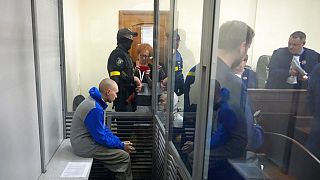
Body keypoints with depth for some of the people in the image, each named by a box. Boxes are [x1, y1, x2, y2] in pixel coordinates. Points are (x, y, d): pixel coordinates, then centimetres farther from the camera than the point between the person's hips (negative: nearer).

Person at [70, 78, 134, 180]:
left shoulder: (95, 101, 5)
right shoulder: (95, 109, -26)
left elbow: (103, 129, 11)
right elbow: (101, 137, -22)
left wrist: (120, 141, 3)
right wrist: (121, 145, -11)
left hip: (85, 141, 10)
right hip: (85, 147, -10)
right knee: (124, 156, -11)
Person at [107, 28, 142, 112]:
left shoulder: (126, 54, 18)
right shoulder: (117, 54, -14)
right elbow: (116, 76, -24)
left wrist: (136, 83, 5)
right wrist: (133, 79, -15)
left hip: (128, 95, 10)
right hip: (122, 96, -10)